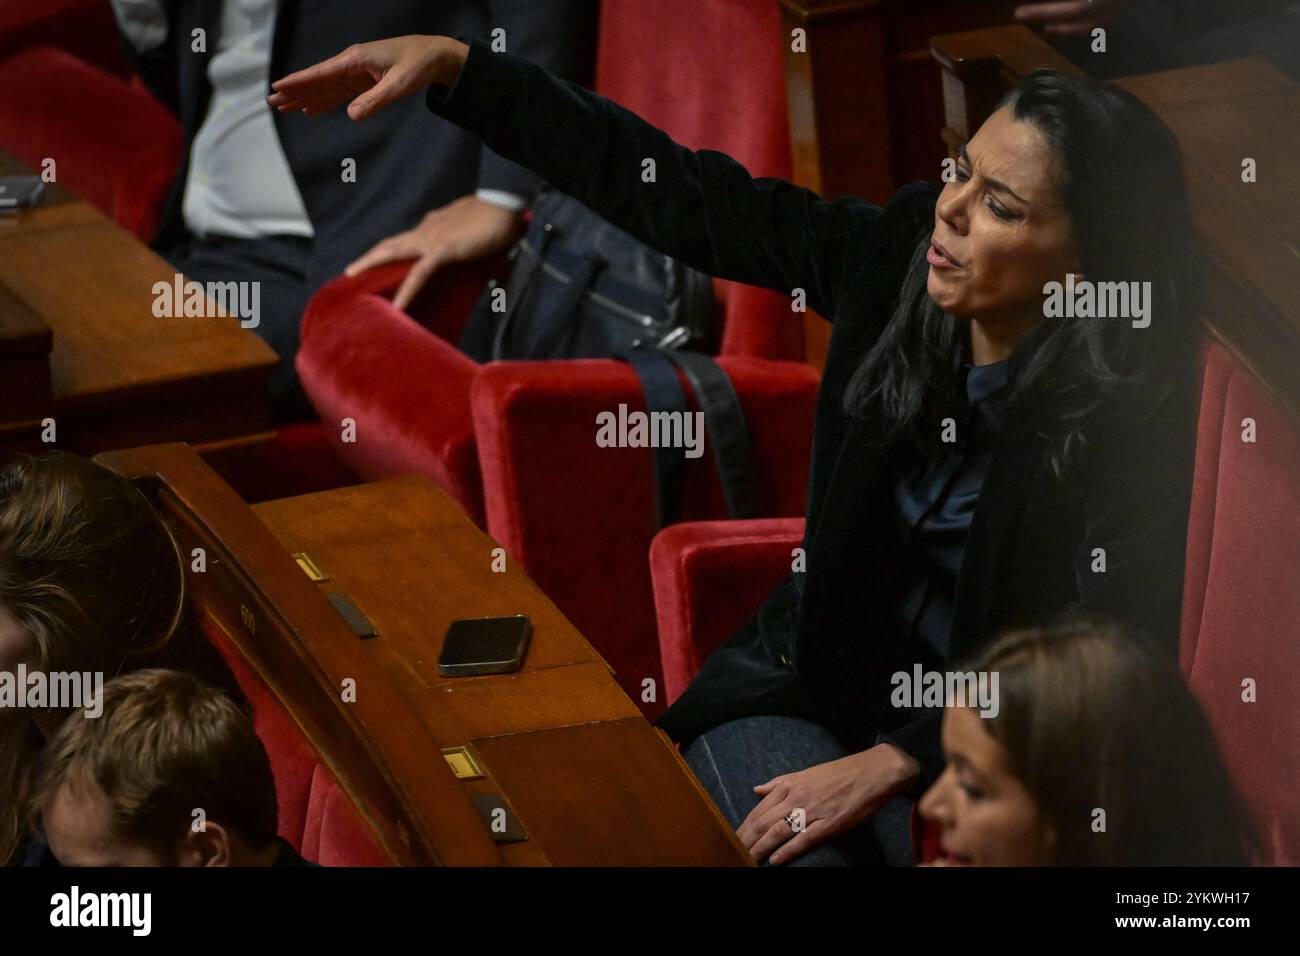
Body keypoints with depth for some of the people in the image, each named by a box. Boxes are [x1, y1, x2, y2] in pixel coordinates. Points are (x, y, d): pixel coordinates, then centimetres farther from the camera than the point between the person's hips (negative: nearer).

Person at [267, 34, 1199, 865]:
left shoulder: (1134, 417, -18)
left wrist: (890, 766, -25)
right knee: (807, 862, -28)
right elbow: (682, 196, -3)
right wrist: (451, 65, -6)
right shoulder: (898, 253, -7)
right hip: (803, 689, 2)